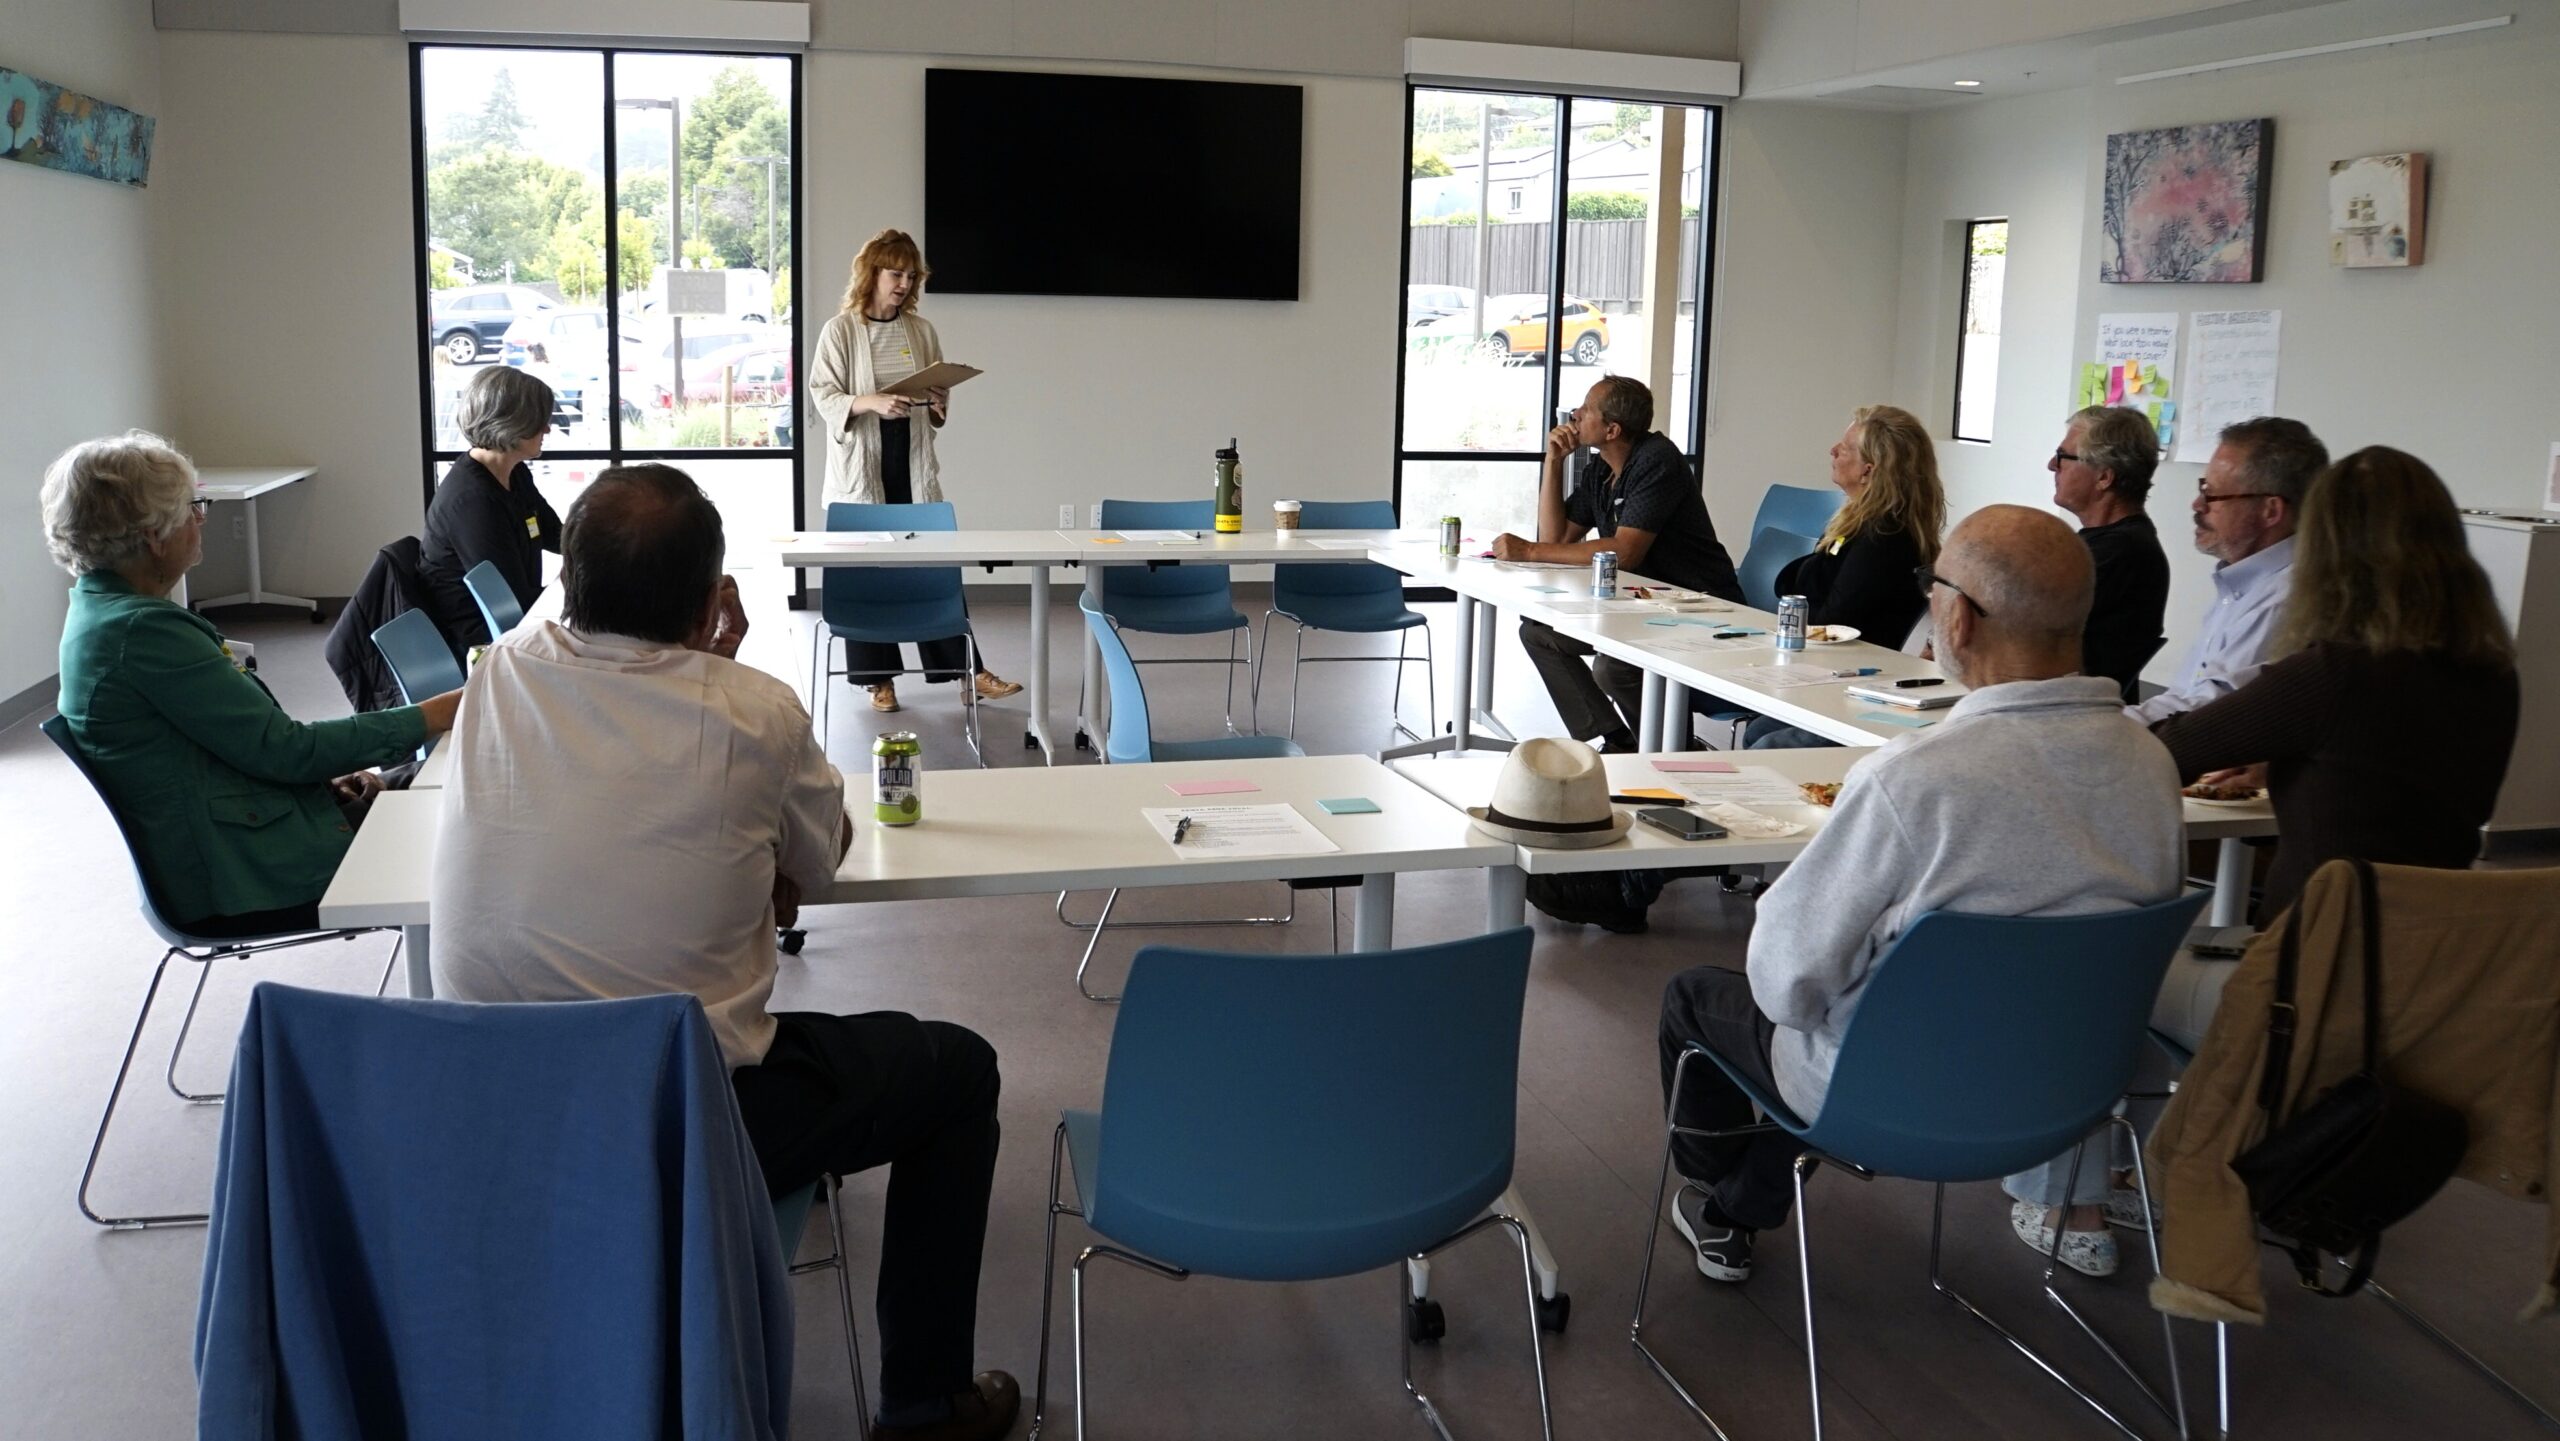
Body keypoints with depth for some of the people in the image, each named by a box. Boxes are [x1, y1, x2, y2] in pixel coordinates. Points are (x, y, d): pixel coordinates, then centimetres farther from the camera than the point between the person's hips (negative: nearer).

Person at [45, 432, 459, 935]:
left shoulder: (104, 608, 8)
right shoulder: (143, 630, -22)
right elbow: (282, 748, -20)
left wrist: (321, 770, 1)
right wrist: (432, 717, -15)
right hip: (240, 875, -9)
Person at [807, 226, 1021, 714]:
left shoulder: (922, 331, 8)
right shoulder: (840, 331, -4)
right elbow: (823, 394, -7)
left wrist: (939, 406, -7)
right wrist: (871, 403, -23)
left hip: (913, 461, 3)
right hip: (861, 466, -3)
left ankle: (967, 669, 6)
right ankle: (879, 677, 12)